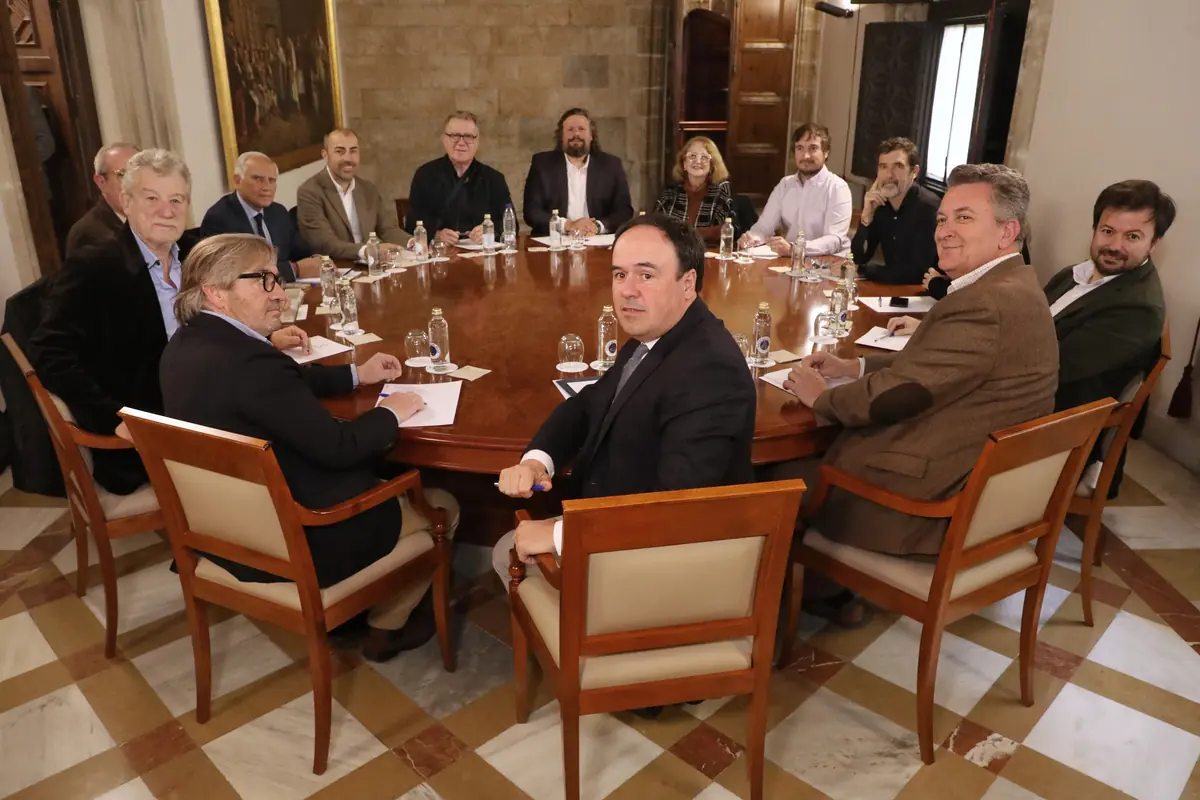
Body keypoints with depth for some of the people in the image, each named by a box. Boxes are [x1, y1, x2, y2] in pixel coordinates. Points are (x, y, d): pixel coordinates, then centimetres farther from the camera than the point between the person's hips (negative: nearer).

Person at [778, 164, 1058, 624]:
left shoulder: (985, 304, -26)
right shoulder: (1013, 286, 7)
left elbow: (894, 392, -22)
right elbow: (924, 362, 14)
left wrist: (820, 396, -6)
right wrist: (851, 367, 6)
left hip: (941, 502, -10)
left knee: (786, 476, 6)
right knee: (815, 449, 17)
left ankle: (826, 594, 30)